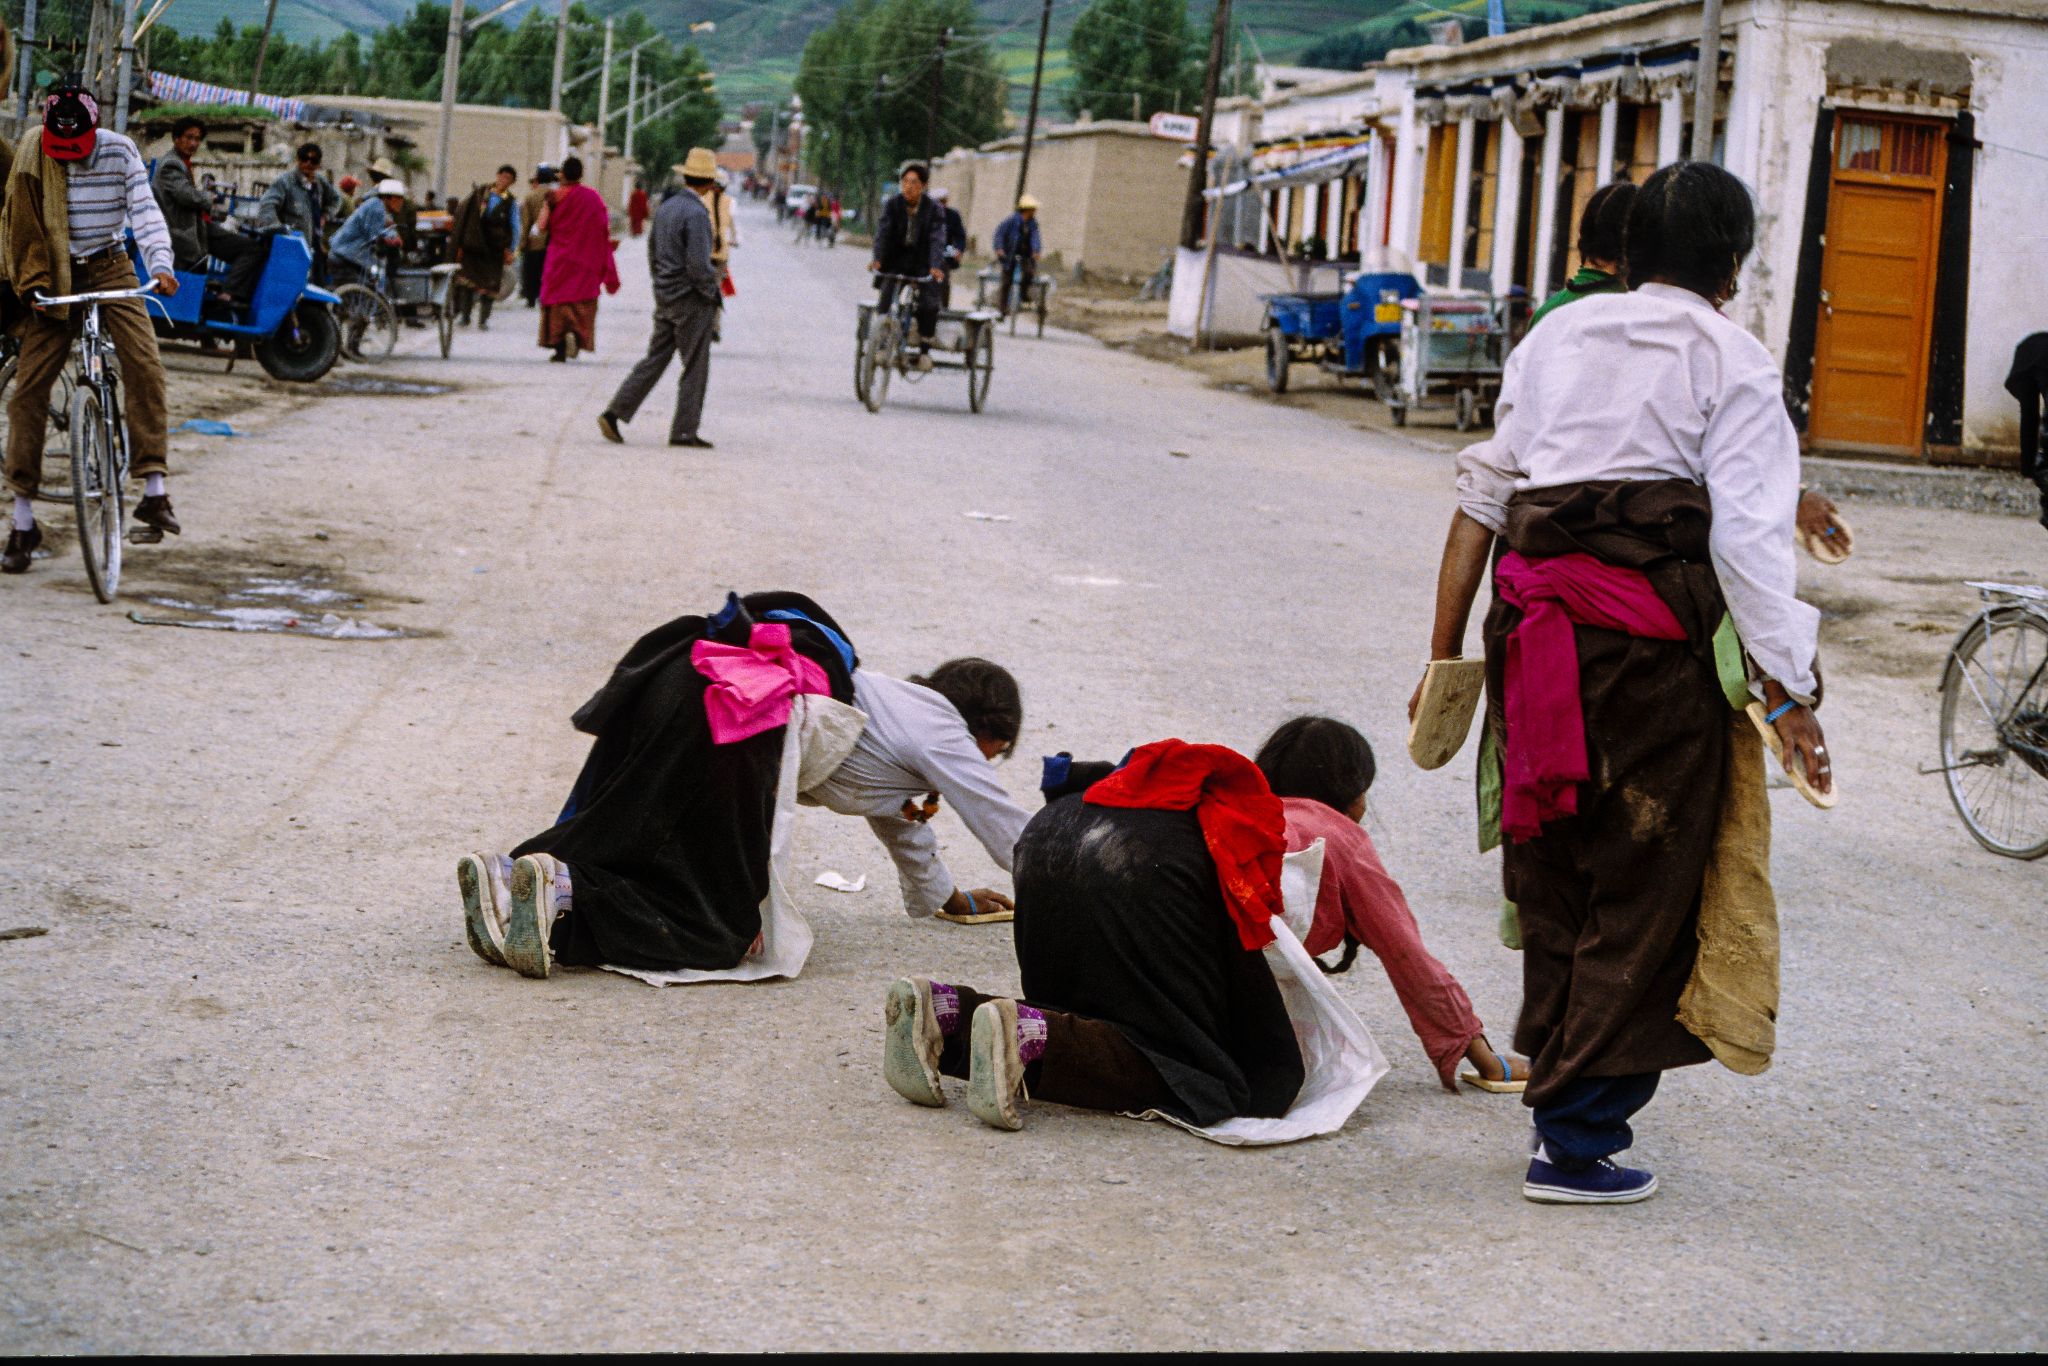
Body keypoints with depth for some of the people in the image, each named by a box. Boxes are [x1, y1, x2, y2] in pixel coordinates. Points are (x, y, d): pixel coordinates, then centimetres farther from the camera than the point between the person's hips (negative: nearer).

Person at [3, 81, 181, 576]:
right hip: (52, 279, 1)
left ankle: (154, 491, -22)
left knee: (144, 363, -24)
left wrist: (160, 264, -32)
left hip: (109, 269, 0)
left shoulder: (119, 151, -8)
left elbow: (144, 209, -16)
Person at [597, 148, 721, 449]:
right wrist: (713, 295, -8)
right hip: (692, 301, -8)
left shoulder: (665, 207, 9)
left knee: (654, 360, 12)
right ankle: (684, 431, 6)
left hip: (665, 297, 8)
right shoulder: (697, 214, -18)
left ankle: (614, 414, 5)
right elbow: (698, 265, -22)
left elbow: (653, 252, 16)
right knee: (694, 368, 2)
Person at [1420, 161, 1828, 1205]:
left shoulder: (1557, 338, 15)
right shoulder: (1733, 364, -1)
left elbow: (1480, 500, 14)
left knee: (1553, 879, 19)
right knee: (1641, 895, 4)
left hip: (1534, 625, 5)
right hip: (1651, 638, -5)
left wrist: (1444, 656, 18)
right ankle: (1575, 1139, 5)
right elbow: (1747, 540, -10)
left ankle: (1555, 1070, 32)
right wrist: (1788, 696, -10)